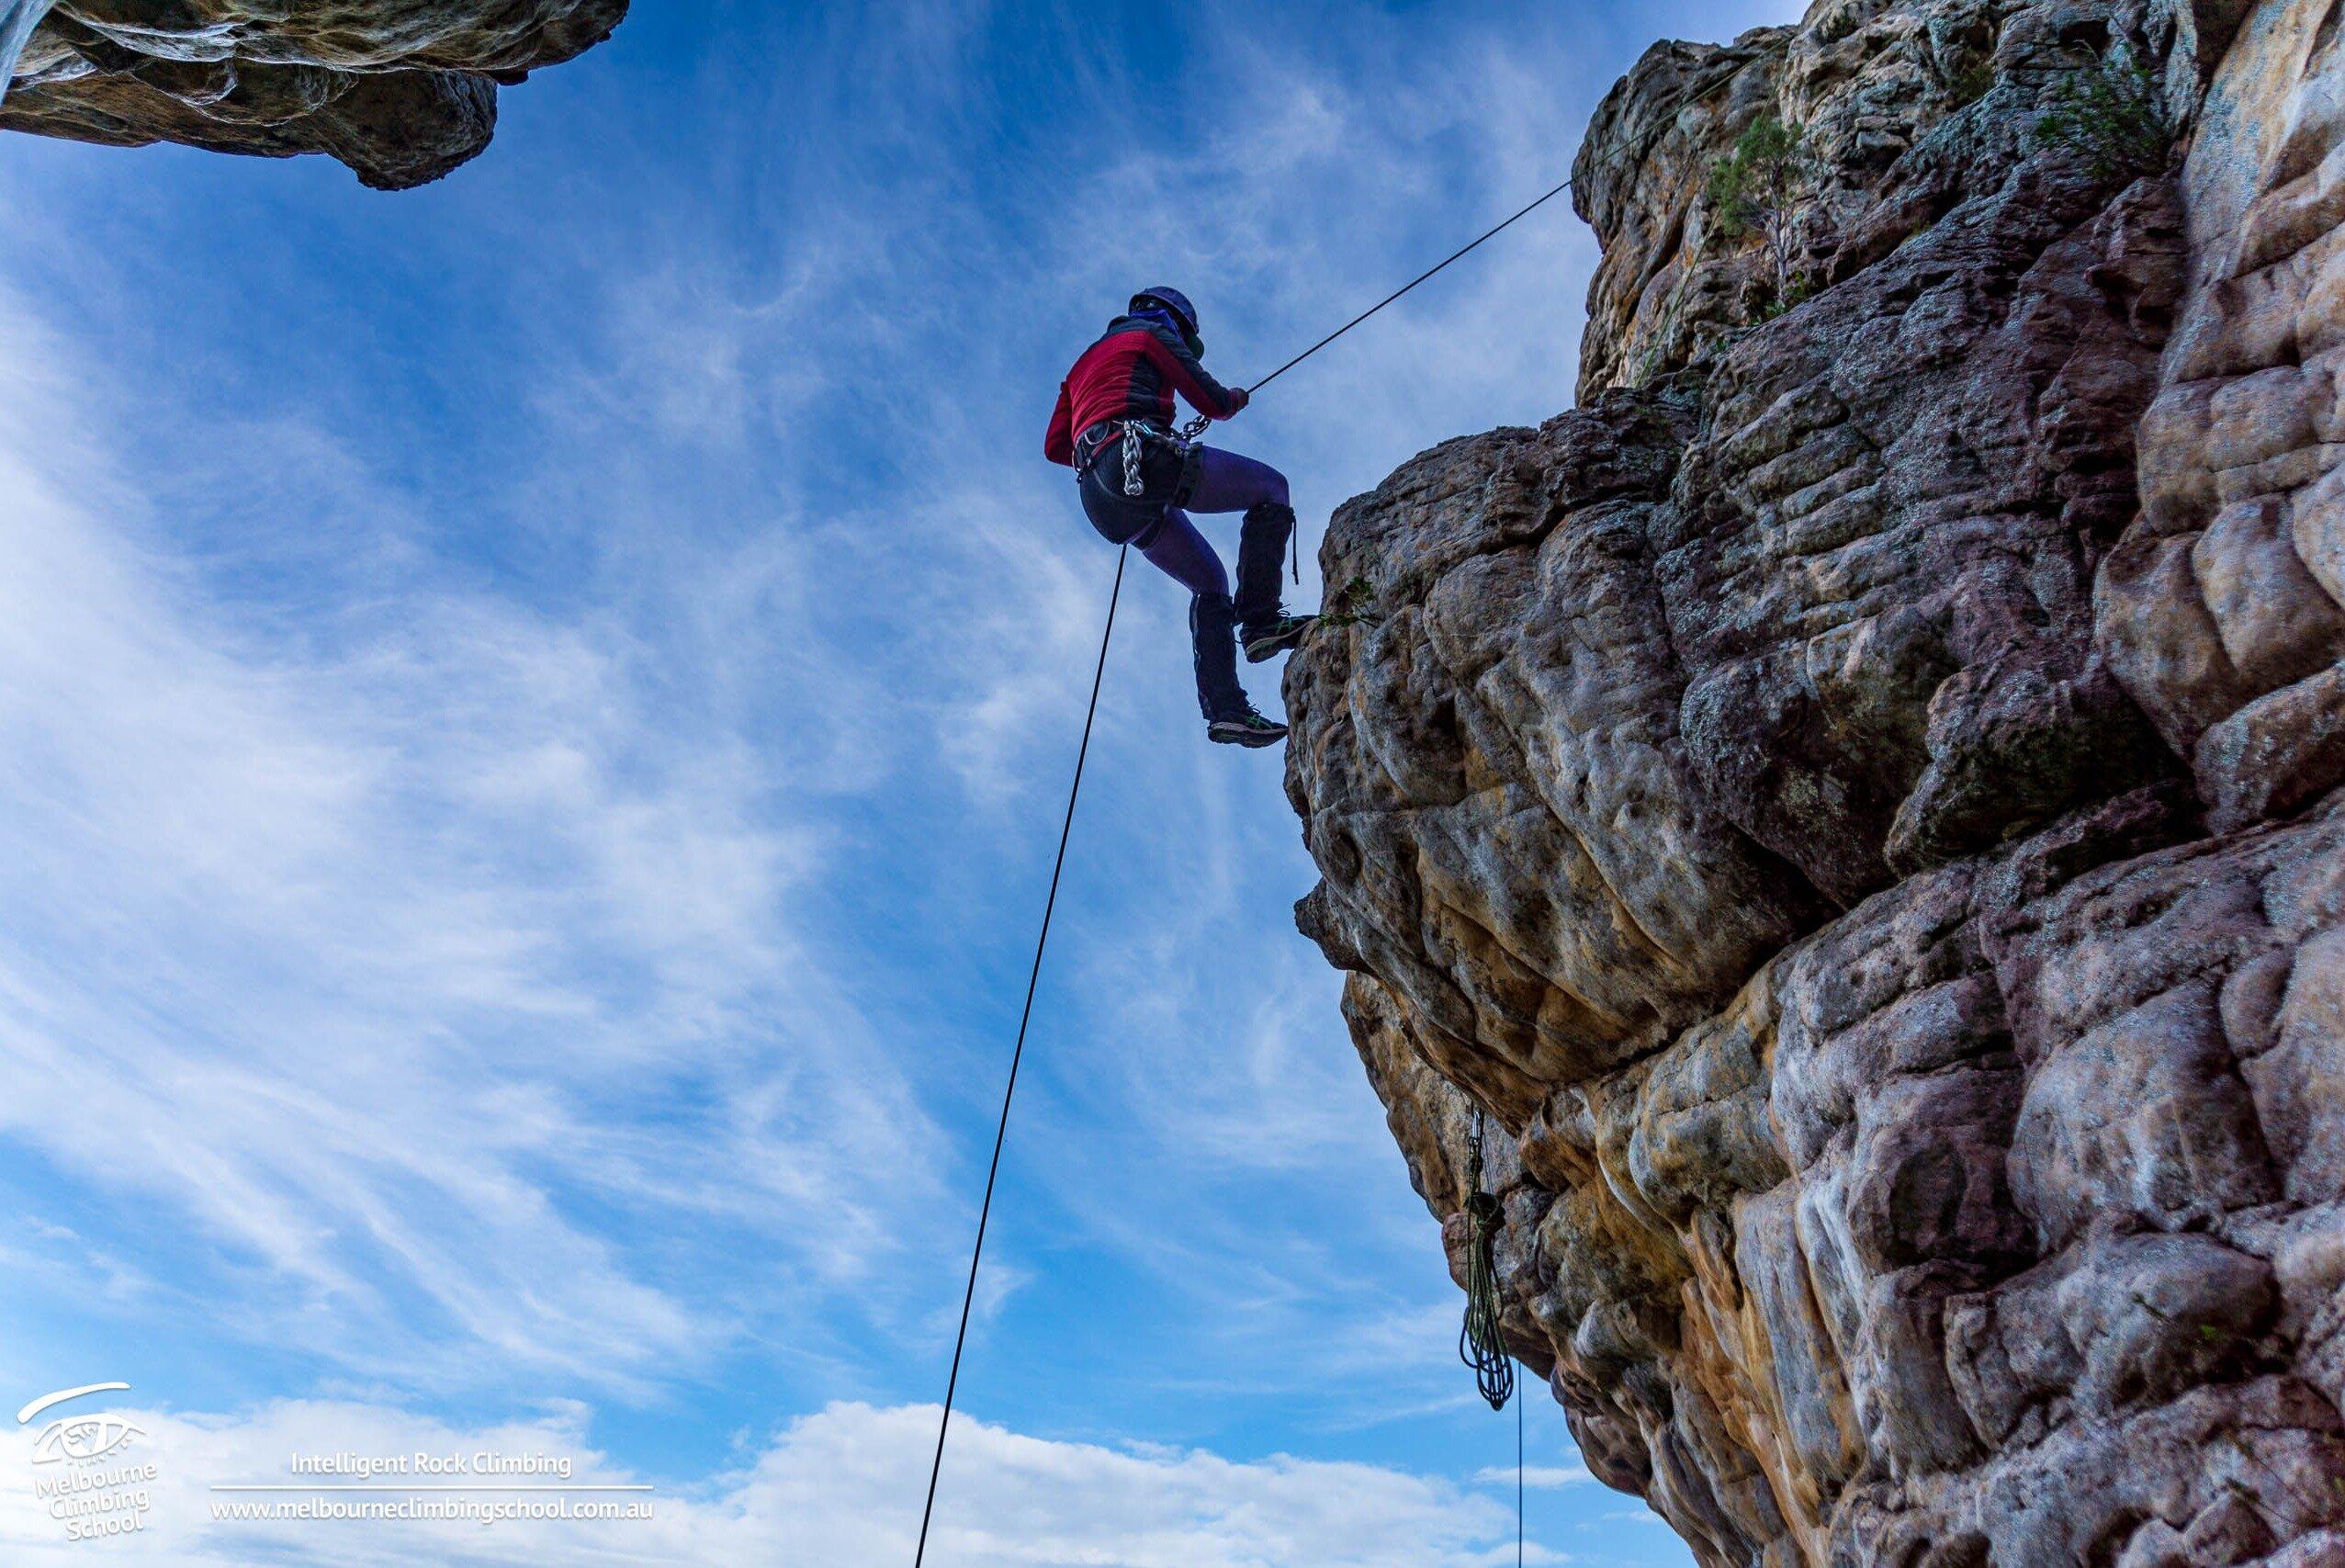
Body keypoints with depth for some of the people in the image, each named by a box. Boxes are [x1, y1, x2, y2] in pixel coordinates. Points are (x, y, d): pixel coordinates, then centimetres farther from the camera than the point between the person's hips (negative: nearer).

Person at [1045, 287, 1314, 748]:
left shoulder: (1085, 362, 37)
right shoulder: (1154, 333, 17)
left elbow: (1054, 446, 28)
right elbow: (1212, 403, 9)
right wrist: (1235, 398, 32)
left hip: (1100, 498, 7)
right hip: (1142, 457, -7)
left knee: (1210, 580, 13)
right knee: (1269, 486, 2)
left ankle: (1225, 708, -2)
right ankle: (1260, 619, -15)